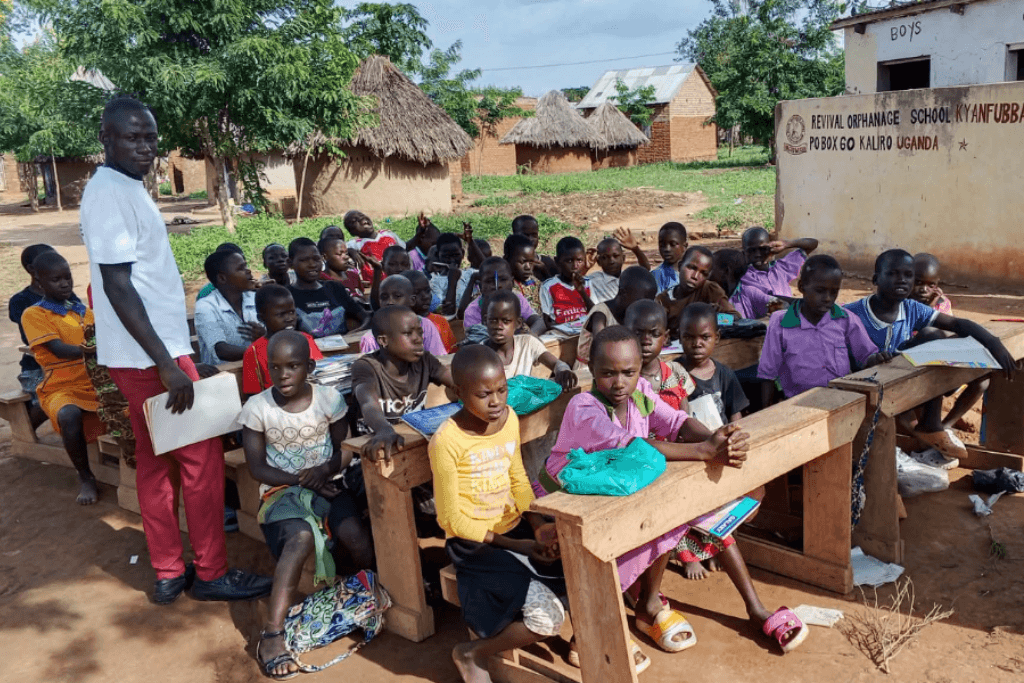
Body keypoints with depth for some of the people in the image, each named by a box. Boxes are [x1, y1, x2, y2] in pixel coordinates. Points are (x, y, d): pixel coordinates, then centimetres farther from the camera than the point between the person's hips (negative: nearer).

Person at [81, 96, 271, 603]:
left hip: (146, 352, 10)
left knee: (155, 460, 13)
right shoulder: (111, 194, -16)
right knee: (202, 458, -2)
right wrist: (167, 364, -24)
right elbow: (117, 285, -22)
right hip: (149, 356, -10)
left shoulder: (125, 189, 14)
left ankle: (168, 574, 23)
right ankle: (211, 573, 11)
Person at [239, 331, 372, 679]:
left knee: (355, 534, -28)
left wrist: (326, 469, -19)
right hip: (282, 489, -2)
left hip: (328, 483, 2)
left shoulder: (329, 398, -3)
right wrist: (300, 479, -15)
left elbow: (345, 450, 3)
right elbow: (257, 467, -3)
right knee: (301, 538, -35)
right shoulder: (257, 408, -6)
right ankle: (272, 634, -30)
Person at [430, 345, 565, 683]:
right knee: (547, 617, -20)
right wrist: (519, 546, -18)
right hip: (474, 543, -6)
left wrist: (539, 526, -7)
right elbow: (452, 519, -15)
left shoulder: (509, 418, -1)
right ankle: (473, 654, 6)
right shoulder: (447, 441, -21)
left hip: (516, 528, 6)